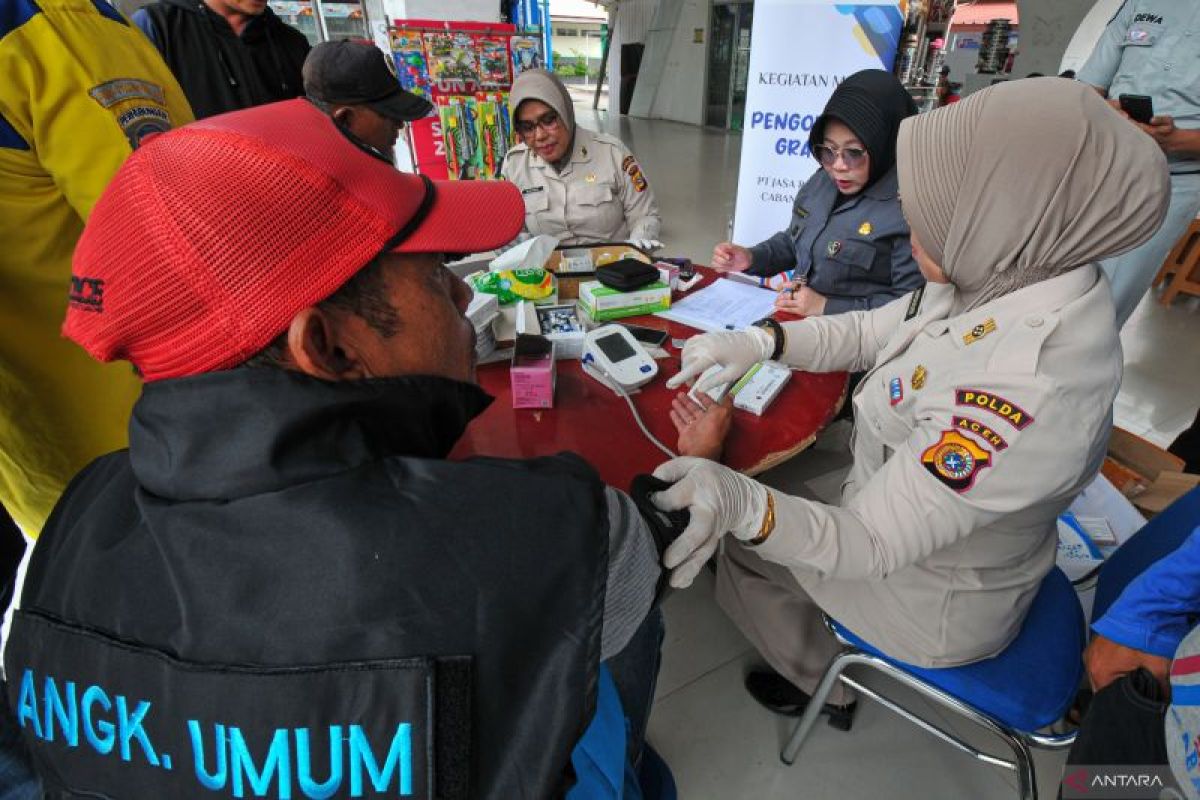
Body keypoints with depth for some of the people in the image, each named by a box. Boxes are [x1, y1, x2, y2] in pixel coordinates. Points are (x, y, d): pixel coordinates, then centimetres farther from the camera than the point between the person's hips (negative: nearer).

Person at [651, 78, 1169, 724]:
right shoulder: (1005, 280, -14)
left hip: (936, 602, -7)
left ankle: (823, 684, 37)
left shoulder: (1021, 385, -41)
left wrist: (742, 507, -53)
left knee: (742, 561, 11)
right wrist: (760, 341, -19)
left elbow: (871, 543, -36)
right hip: (919, 514, 7)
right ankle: (828, 665, 45)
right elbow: (867, 333, -3)